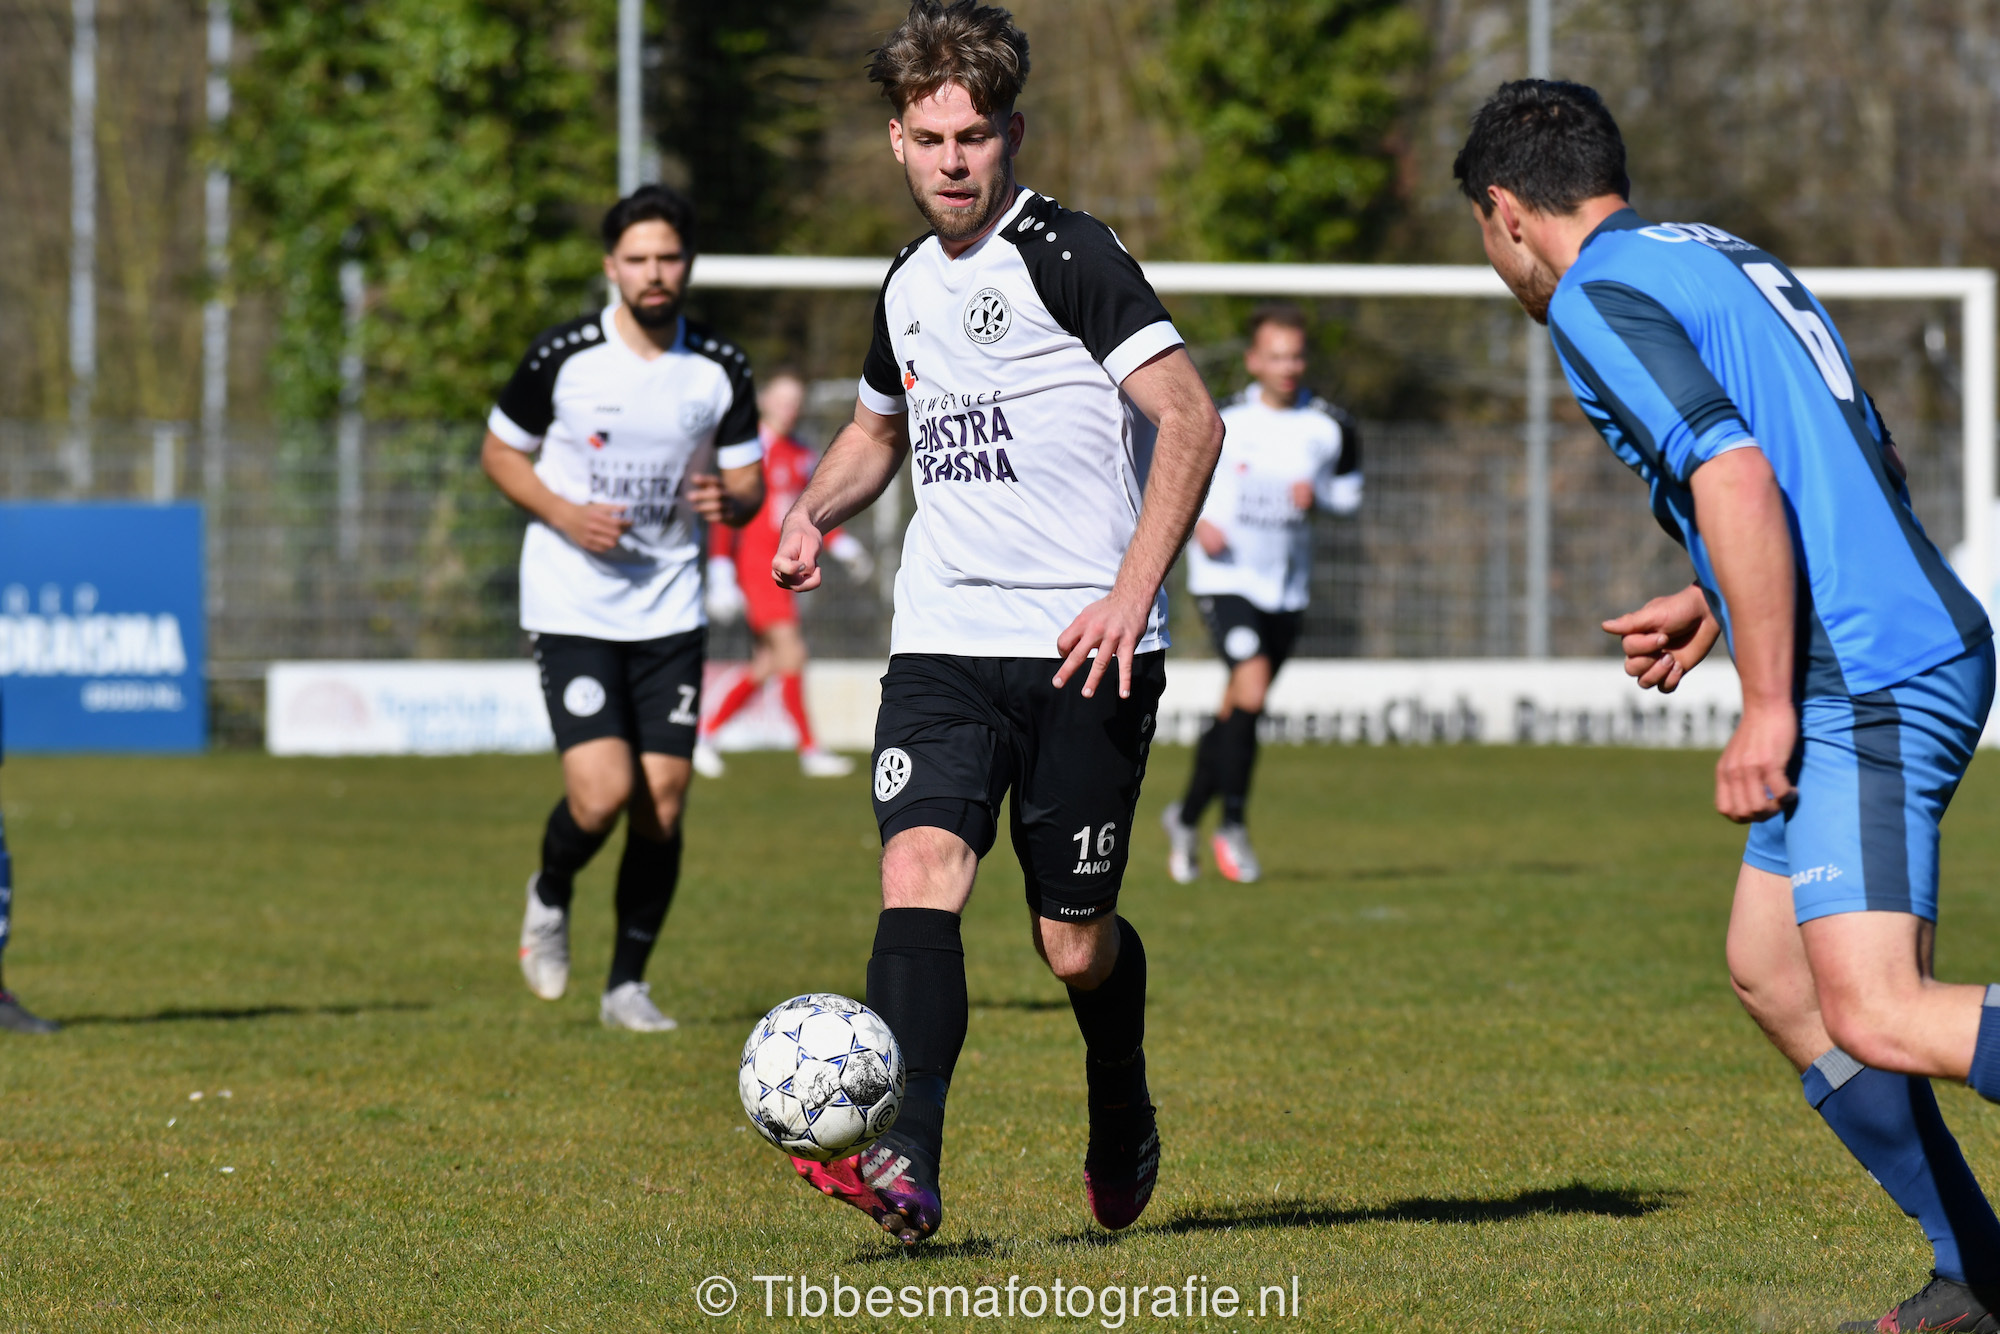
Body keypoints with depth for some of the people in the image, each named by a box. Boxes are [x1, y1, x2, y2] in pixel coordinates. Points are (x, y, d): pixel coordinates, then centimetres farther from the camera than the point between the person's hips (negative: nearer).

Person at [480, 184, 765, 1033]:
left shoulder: (720, 370, 0)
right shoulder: (562, 357, -8)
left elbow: (748, 479, 8)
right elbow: (500, 452, 4)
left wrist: (730, 501, -16)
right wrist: (566, 516, -13)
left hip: (670, 609, 3)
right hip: (572, 607, -3)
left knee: (663, 803, 0)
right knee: (603, 792, -17)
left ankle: (627, 985, 15)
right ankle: (550, 894, 17)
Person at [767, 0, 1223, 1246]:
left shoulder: (1067, 254, -7)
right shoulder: (909, 285, 14)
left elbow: (1191, 419, -14)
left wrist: (1132, 595, -21)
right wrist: (816, 510, 13)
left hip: (1083, 651, -5)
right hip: (943, 642, 5)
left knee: (1076, 942, 3)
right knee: (920, 872, -19)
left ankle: (1124, 1128, 34)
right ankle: (904, 1169, -30)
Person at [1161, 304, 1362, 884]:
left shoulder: (1325, 427, 2)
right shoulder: (1224, 421, -6)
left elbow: (1349, 492, 15)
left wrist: (1318, 492, -8)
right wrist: (1196, 520, -11)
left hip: (1286, 587, 4)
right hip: (1225, 576, -4)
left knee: (1236, 711, 11)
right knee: (1251, 687, -23)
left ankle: (1186, 816, 31)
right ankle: (1232, 825, -14)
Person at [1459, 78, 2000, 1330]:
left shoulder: (1597, 300, -8)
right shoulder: (1725, 256, 22)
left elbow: (1736, 477, -21)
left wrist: (1770, 702, -18)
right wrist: (1717, 603, 29)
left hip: (1865, 684, -10)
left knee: (1877, 1020, -19)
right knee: (1770, 967, 18)